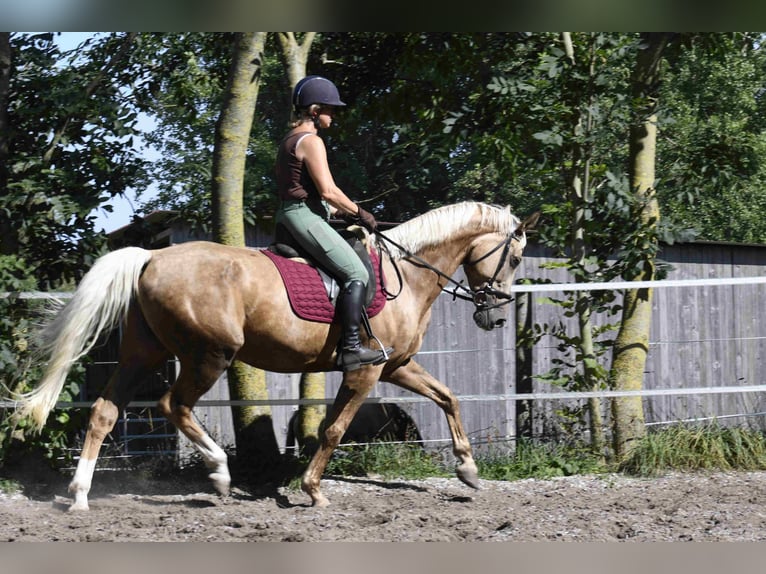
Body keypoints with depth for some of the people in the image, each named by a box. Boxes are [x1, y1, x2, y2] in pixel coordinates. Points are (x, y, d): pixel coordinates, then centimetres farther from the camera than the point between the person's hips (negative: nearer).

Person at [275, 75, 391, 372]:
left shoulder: (288, 141, 20)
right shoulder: (311, 141, -11)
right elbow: (328, 191, -18)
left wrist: (341, 212, 18)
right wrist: (359, 212, -5)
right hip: (305, 217, -11)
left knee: (352, 269, 19)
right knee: (356, 273, -15)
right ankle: (350, 347, -22)